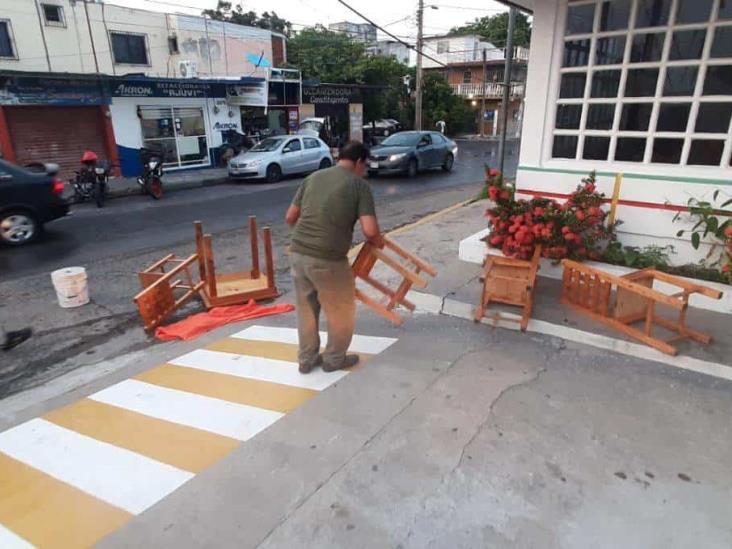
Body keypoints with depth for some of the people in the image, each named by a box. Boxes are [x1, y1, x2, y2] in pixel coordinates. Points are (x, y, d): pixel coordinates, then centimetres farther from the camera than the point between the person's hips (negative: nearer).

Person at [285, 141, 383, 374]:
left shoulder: (312, 177, 13)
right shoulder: (359, 185, -2)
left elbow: (290, 218, 15)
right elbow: (370, 230, -12)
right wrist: (378, 242, 9)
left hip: (297, 253, 6)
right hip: (327, 260, -6)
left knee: (306, 309, 22)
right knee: (341, 311, 17)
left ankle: (307, 359, 35)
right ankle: (334, 359, 32)